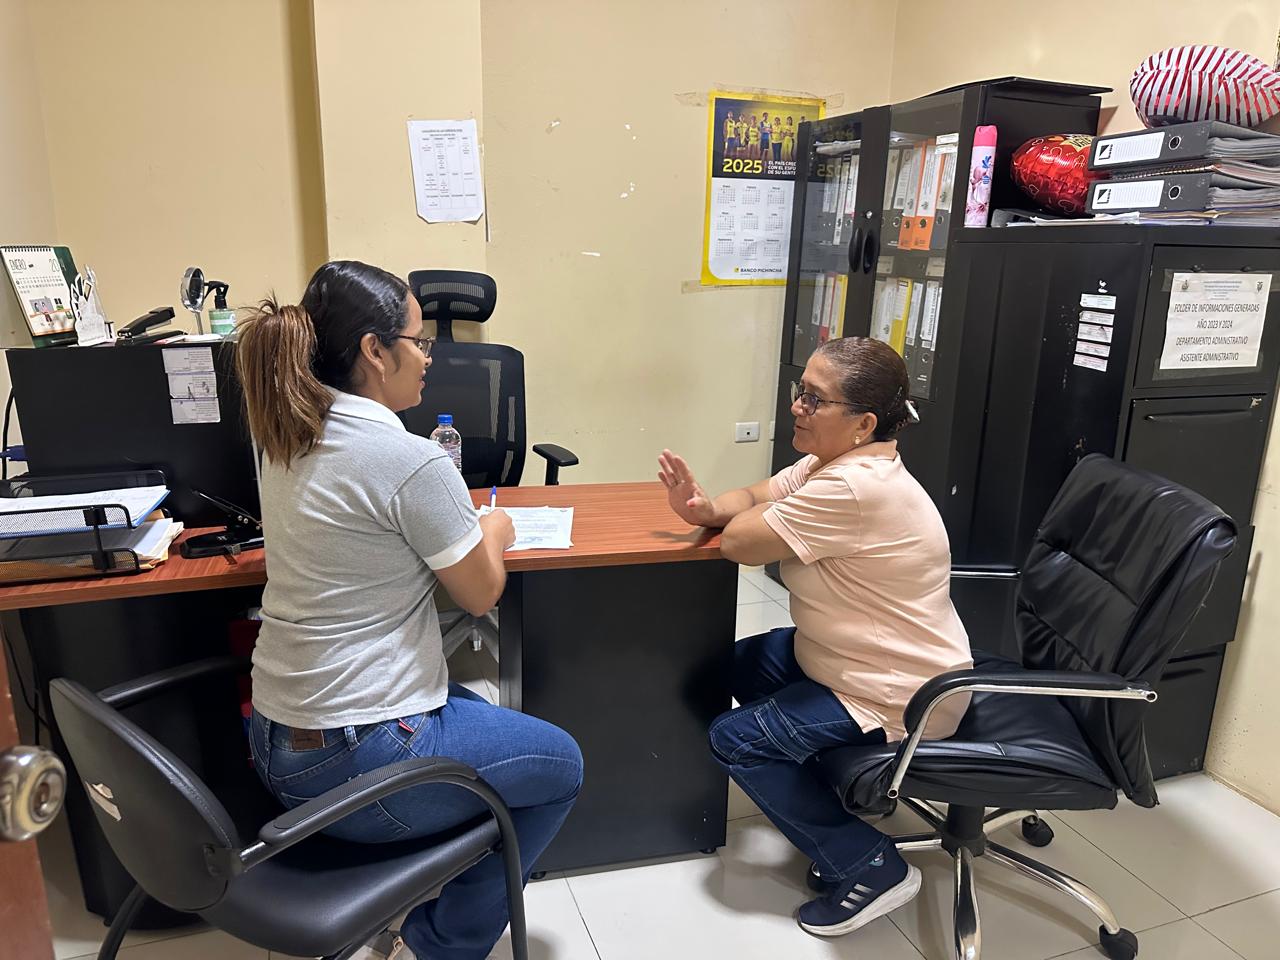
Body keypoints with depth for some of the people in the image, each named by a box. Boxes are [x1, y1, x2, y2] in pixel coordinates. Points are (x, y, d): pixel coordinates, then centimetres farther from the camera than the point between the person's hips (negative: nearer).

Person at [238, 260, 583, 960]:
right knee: (561, 765, 12)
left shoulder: (288, 440, 2)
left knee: (480, 708, 30)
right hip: (355, 764, -8)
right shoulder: (409, 461, -23)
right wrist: (494, 532, 8)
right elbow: (481, 592, -10)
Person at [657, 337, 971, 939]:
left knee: (733, 741, -7)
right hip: (863, 658, 10)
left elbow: (741, 541, -28)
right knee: (742, 663, 19)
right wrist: (704, 508, -13)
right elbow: (754, 499, 9)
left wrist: (764, 510, -5)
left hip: (899, 698, -10)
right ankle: (826, 802, 25)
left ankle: (869, 867, 3)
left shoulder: (851, 487, -32)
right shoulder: (834, 460, 1)